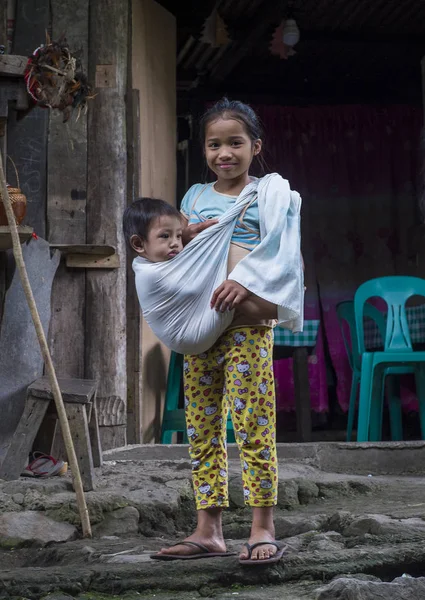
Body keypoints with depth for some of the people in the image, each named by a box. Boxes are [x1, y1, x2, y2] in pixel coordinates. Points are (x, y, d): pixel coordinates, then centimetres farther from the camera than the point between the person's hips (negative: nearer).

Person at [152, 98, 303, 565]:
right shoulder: (195, 197, 16)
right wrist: (190, 235, 0)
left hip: (247, 320, -5)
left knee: (252, 422, -8)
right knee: (201, 425, 5)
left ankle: (263, 530, -3)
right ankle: (208, 530, 10)